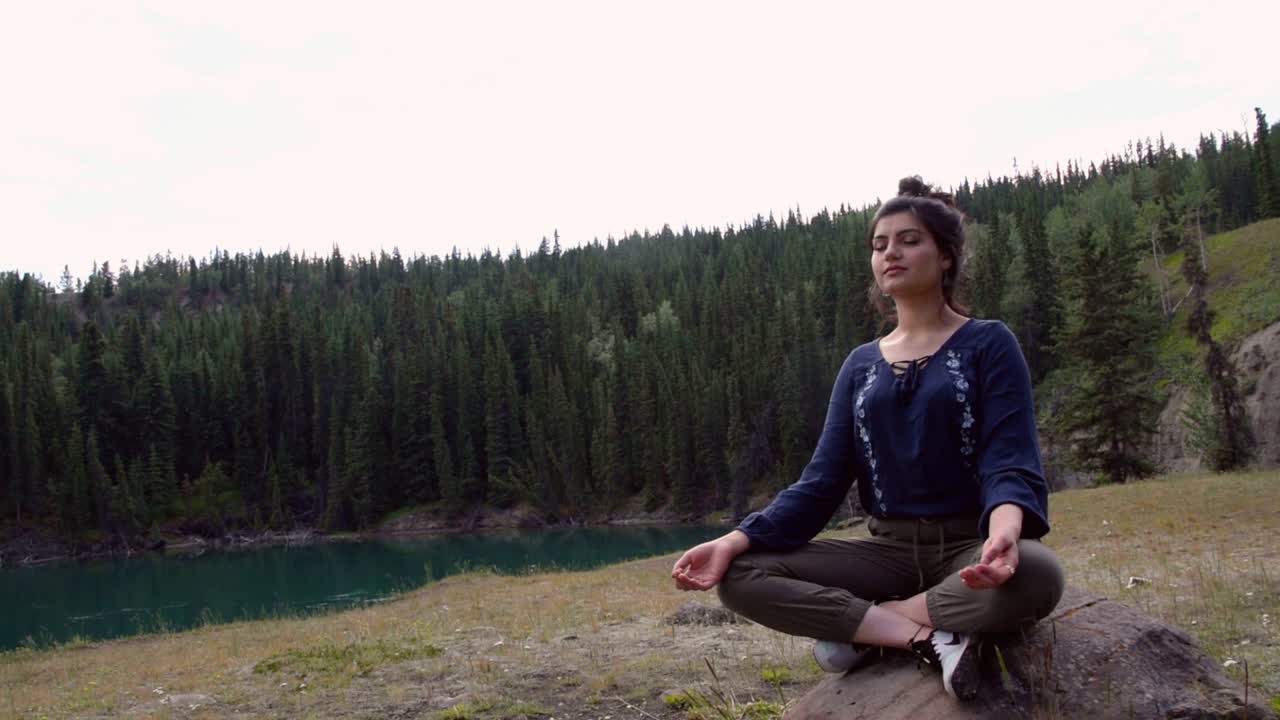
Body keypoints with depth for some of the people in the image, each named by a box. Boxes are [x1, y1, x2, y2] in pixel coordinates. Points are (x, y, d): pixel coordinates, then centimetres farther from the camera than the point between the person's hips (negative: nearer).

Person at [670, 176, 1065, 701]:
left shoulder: (988, 343, -2)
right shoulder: (861, 365, 10)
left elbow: (1010, 462, -14)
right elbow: (824, 479, 2)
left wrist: (1004, 534, -39)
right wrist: (737, 539, -15)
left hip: (970, 547, -3)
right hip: (890, 549, 4)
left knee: (1034, 574, -40)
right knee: (740, 577, -17)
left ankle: (863, 626, -19)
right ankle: (927, 636, -22)